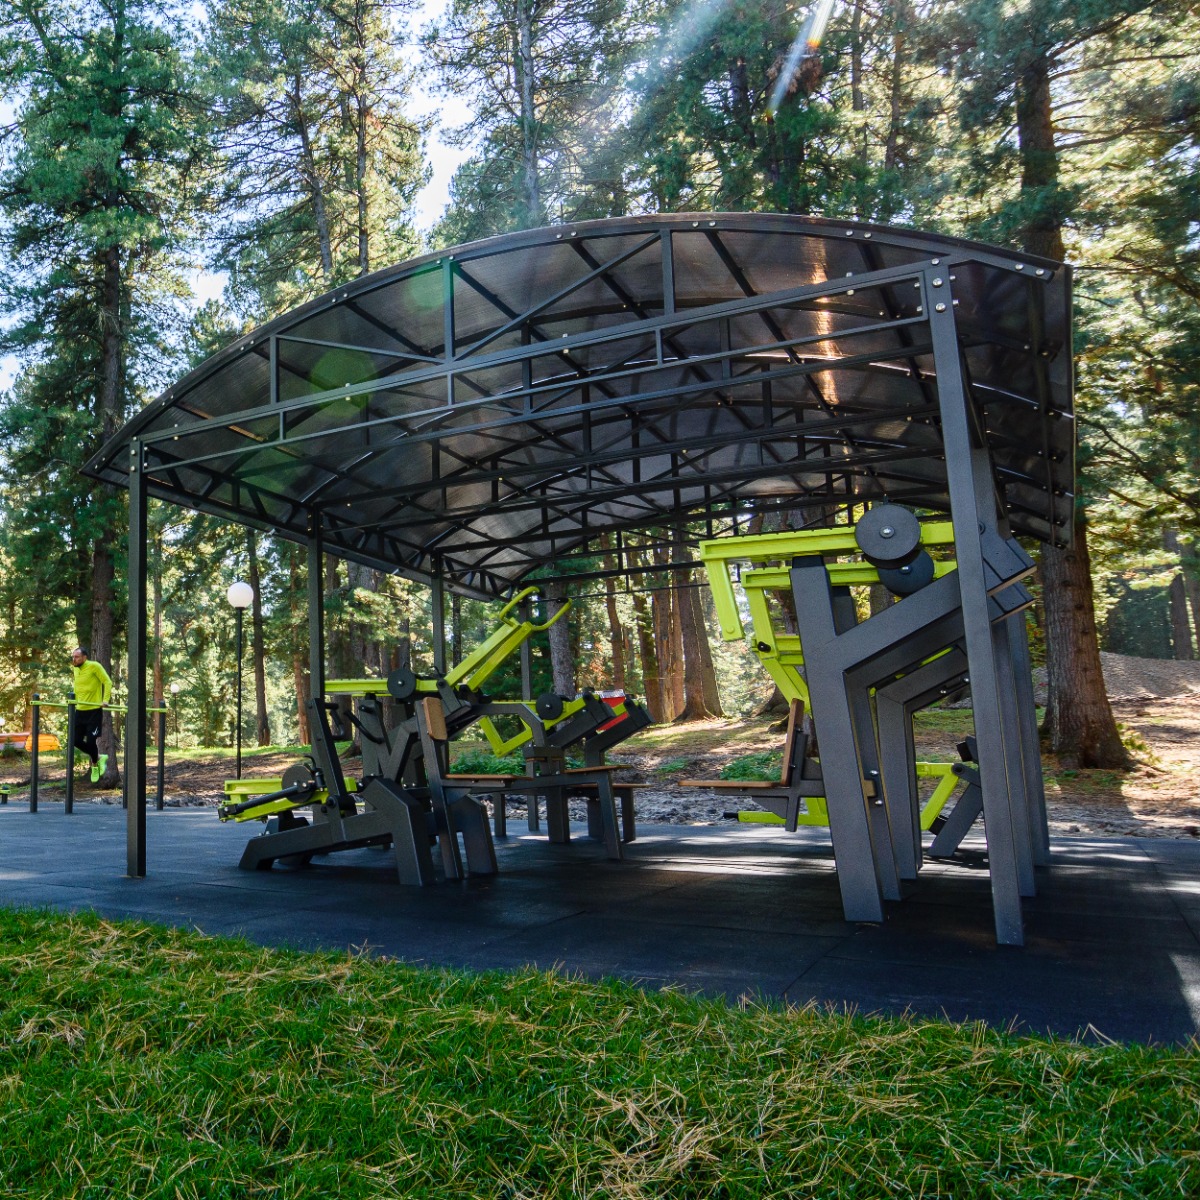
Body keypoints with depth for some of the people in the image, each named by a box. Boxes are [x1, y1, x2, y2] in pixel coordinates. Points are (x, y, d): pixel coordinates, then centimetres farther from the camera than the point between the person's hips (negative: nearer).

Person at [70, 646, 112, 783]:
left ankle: (95, 765, 18)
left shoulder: (94, 666, -12)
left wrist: (105, 700, -22)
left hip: (94, 711, -7)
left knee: (90, 741, -7)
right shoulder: (76, 670, 8)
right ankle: (99, 757, 24)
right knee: (76, 740, 4)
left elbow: (107, 682, -14)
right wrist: (74, 700, 17)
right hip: (80, 710, 7)